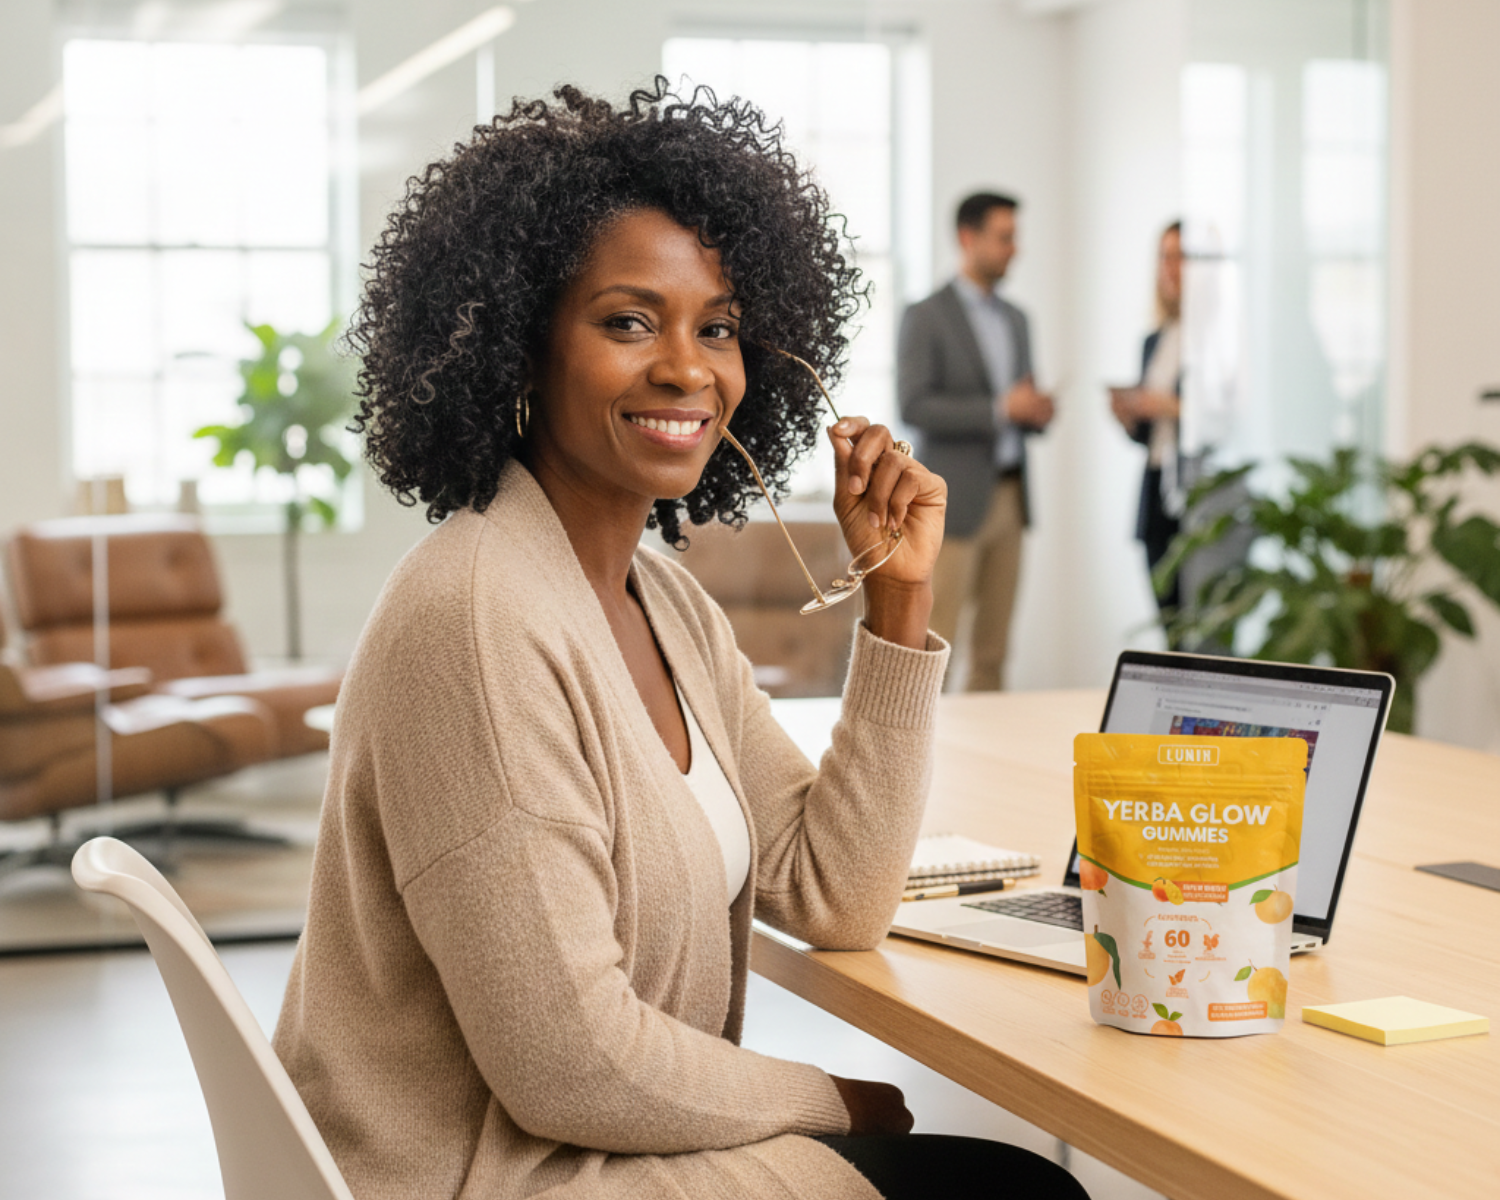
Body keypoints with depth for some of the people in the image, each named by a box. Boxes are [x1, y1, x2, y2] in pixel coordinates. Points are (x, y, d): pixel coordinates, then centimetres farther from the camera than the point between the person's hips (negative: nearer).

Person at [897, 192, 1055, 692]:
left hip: (1009, 496, 7)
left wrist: (1036, 412, 0)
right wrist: (998, 409, -20)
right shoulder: (926, 318, -5)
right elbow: (913, 406, -15)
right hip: (955, 500, -7)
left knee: (993, 648, 7)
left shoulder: (1015, 319, 17)